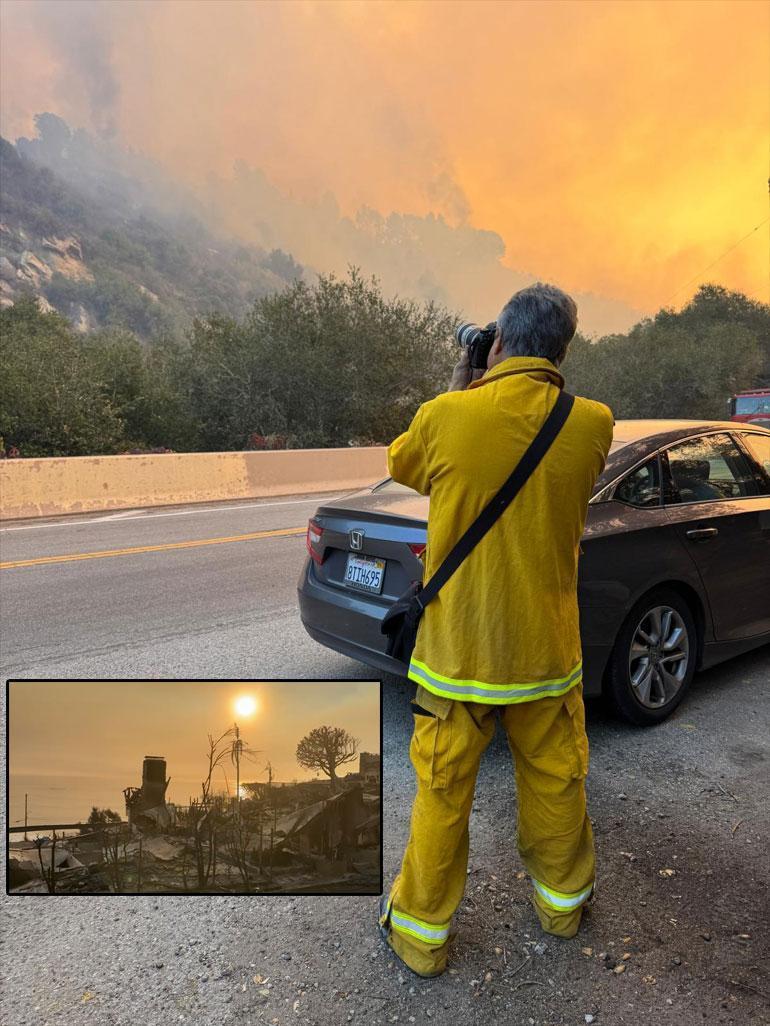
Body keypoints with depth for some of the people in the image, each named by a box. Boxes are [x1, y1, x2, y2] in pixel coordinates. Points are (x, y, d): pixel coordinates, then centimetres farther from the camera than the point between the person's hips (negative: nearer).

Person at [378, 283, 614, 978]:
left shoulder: (447, 416, -16)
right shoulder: (592, 424, -9)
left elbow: (398, 468, 6)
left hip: (457, 647, -2)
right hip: (546, 648, 3)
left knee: (443, 792, 13)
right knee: (555, 782, 22)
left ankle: (422, 932, 32)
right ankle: (563, 901, 46)